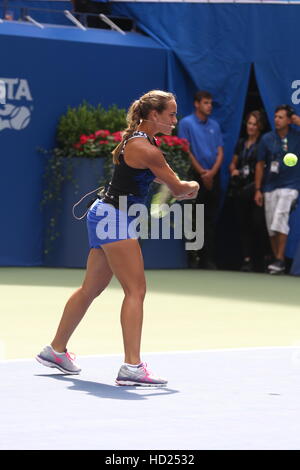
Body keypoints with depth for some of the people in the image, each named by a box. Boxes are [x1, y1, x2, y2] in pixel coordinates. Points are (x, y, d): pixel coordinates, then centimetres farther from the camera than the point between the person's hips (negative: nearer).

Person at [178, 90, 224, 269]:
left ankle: (209, 258, 6)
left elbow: (220, 152, 8)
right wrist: (201, 172, -10)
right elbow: (186, 151, -6)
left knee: (211, 219, 3)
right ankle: (193, 256, 2)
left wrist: (212, 172, -8)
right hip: (195, 176, -4)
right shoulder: (186, 123, -1)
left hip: (213, 176, 4)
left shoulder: (215, 125, 12)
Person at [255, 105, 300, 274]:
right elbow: (260, 165, 9)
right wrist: (258, 190, 6)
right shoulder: (267, 139, 5)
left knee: (280, 219, -20)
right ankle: (276, 259, 16)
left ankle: (280, 259, -16)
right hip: (270, 187, 4)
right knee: (271, 225, 5)